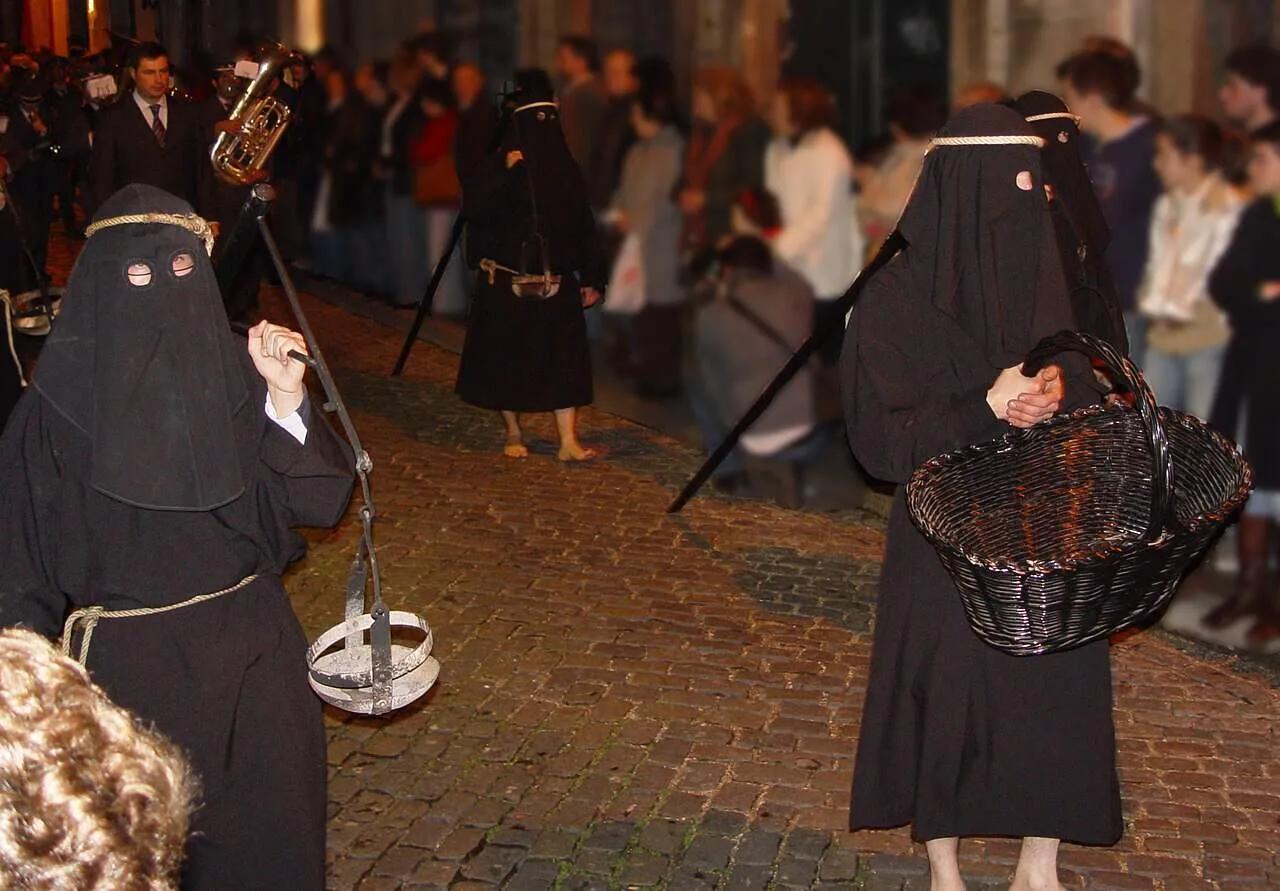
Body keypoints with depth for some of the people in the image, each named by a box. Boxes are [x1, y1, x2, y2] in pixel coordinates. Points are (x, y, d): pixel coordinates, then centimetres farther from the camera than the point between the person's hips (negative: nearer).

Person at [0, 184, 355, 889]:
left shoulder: (237, 374, -4)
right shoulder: (61, 401, -11)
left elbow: (318, 500, -5)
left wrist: (287, 400, -20)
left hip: (252, 649, 3)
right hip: (130, 663, -2)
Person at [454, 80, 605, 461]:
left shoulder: (564, 168, 7)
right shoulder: (494, 164, -4)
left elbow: (582, 225, 10)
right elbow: (475, 209, -18)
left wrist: (591, 278, 7)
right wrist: (504, 172, -26)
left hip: (556, 279, 3)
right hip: (506, 279, -3)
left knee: (564, 356, -4)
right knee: (507, 356, 5)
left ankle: (568, 440, -4)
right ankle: (513, 433, 22)